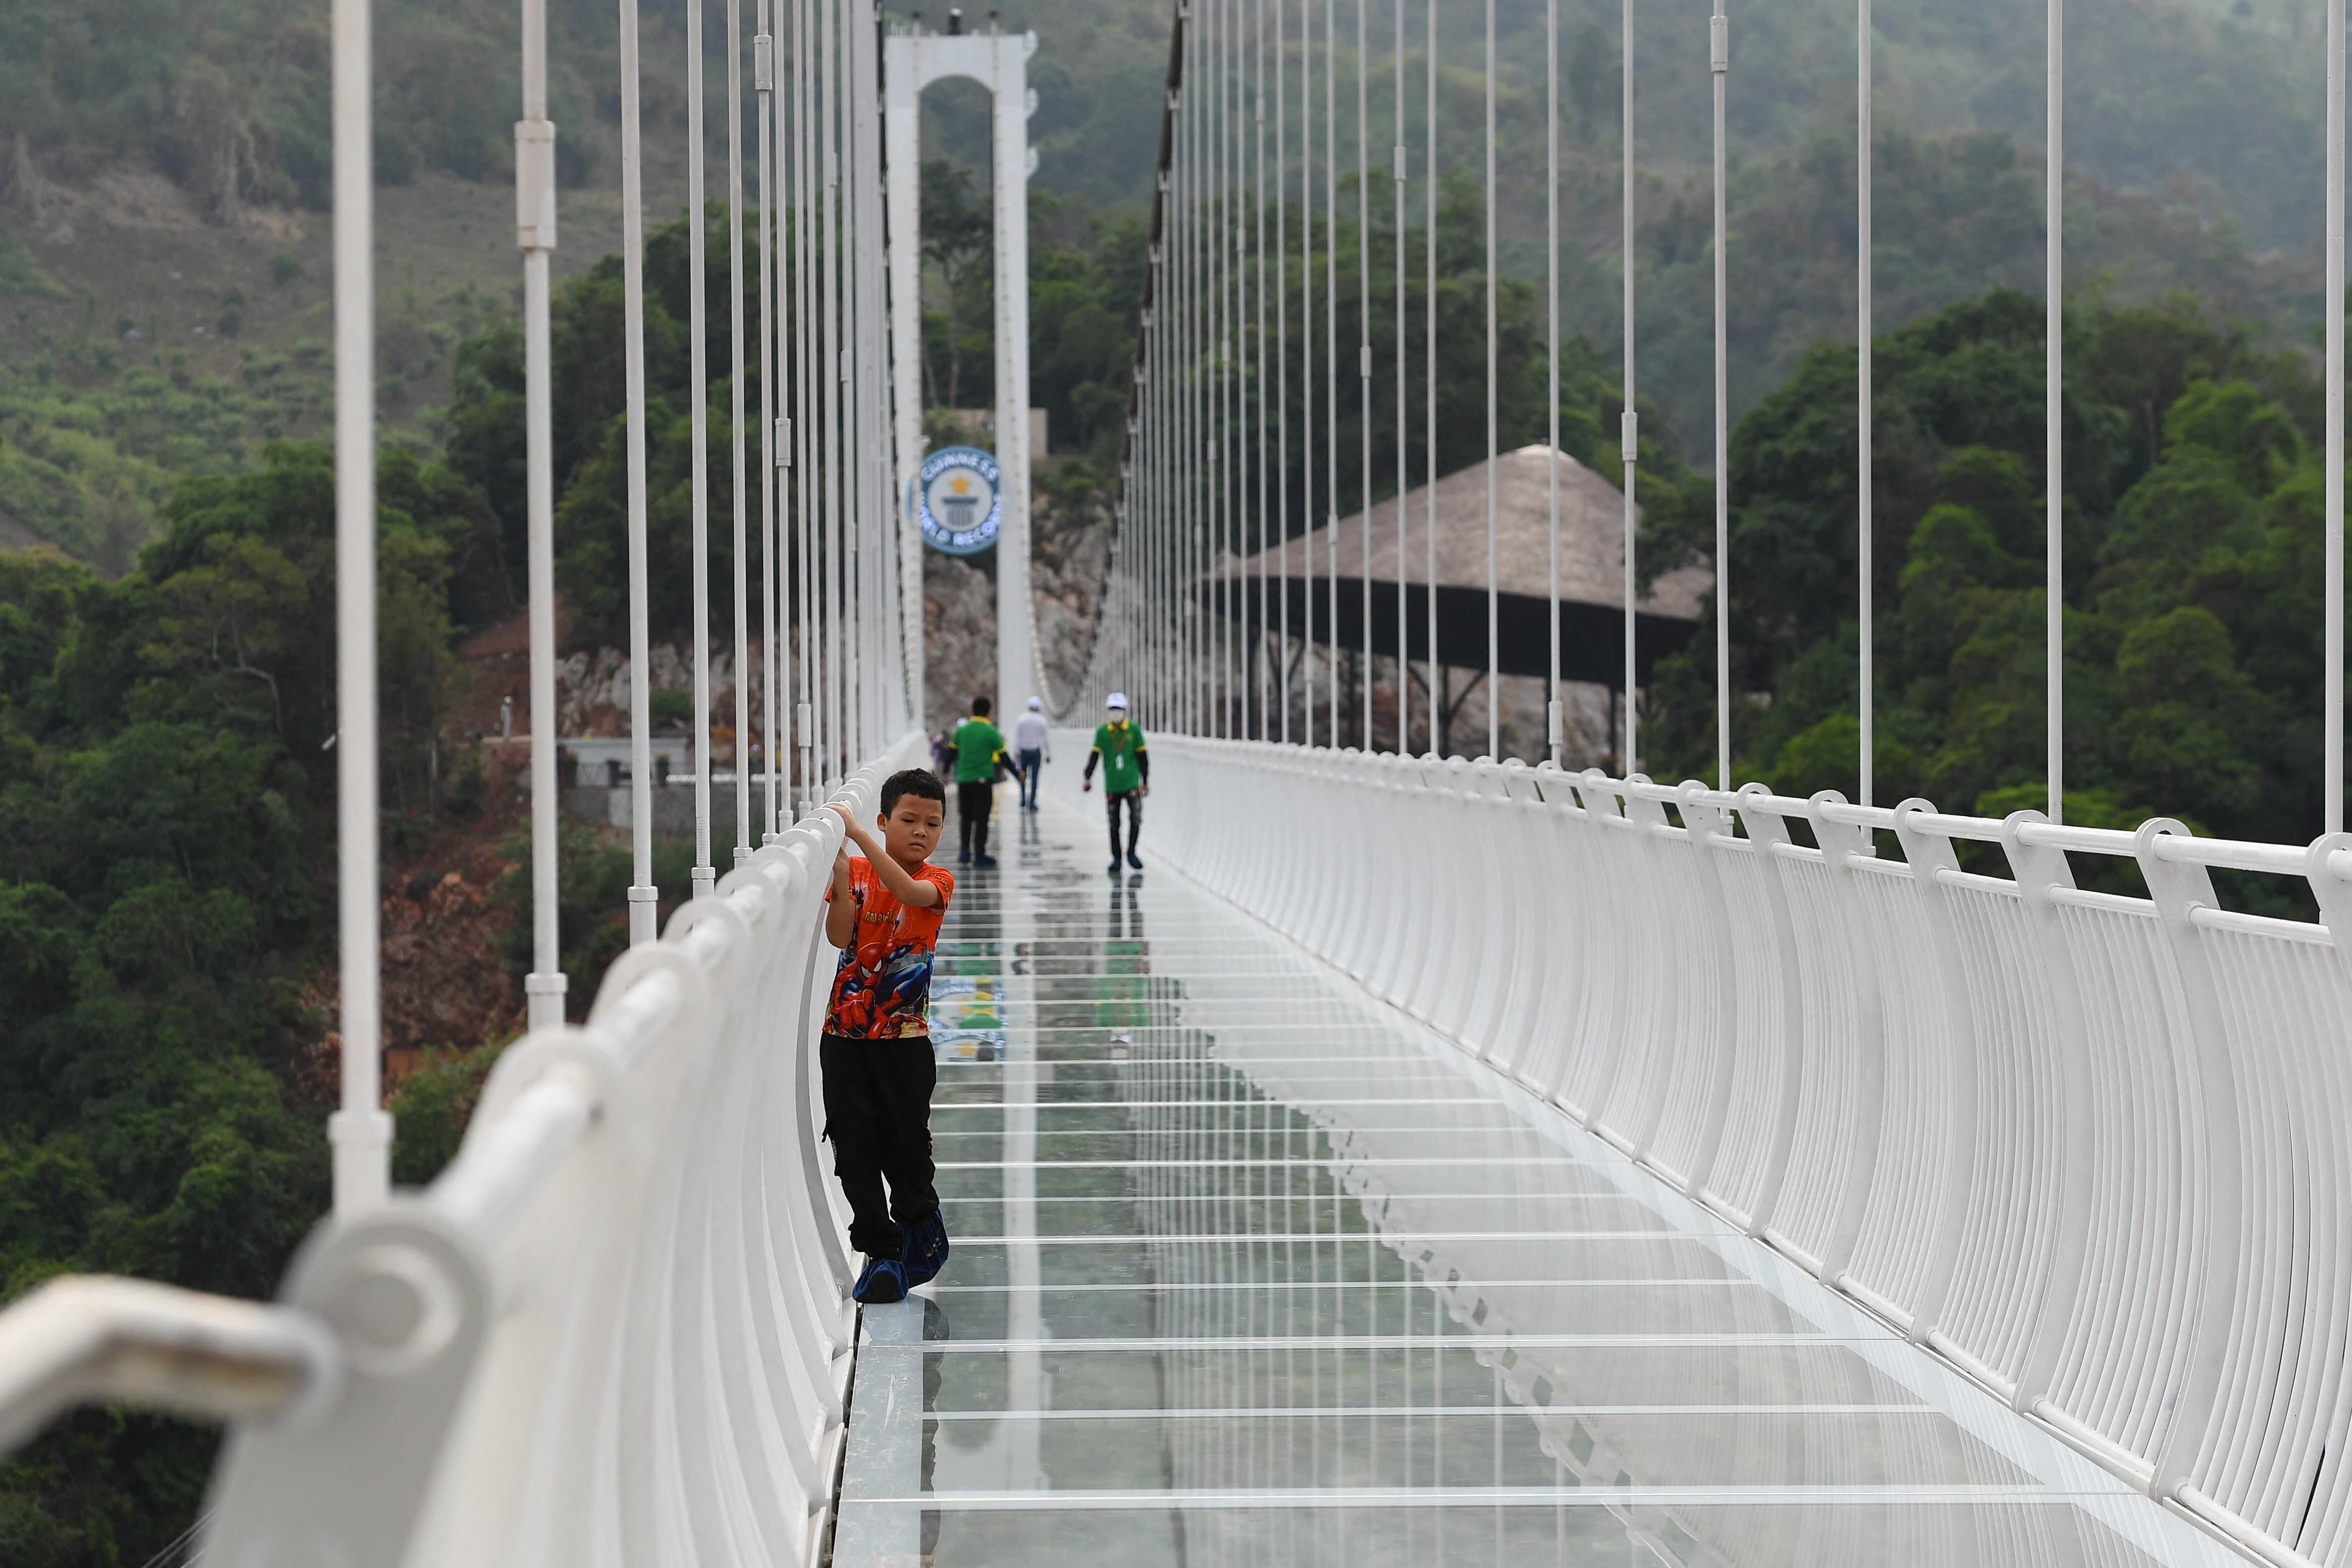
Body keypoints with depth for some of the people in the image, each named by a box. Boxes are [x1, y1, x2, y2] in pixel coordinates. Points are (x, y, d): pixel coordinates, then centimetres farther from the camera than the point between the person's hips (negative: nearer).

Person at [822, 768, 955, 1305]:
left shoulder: (938, 882, -2)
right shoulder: (855, 873, 3)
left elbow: (907, 890, -25)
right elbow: (838, 937, -10)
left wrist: (856, 833, -30)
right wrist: (841, 878, -24)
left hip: (904, 1040, -2)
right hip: (845, 1036, 2)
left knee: (906, 1150, 2)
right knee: (855, 1151, 1)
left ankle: (922, 1237, 26)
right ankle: (881, 1253, 11)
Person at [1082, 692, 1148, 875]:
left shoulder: (1134, 730, 1)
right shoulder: (1102, 731, 1)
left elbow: (1142, 756, 7)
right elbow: (1095, 755, 2)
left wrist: (1145, 781, 9)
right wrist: (1088, 778, -7)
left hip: (1132, 783, -1)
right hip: (1112, 786, 1)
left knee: (1136, 818, -12)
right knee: (1114, 824, 6)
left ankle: (1131, 853, 7)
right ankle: (1116, 858, 18)